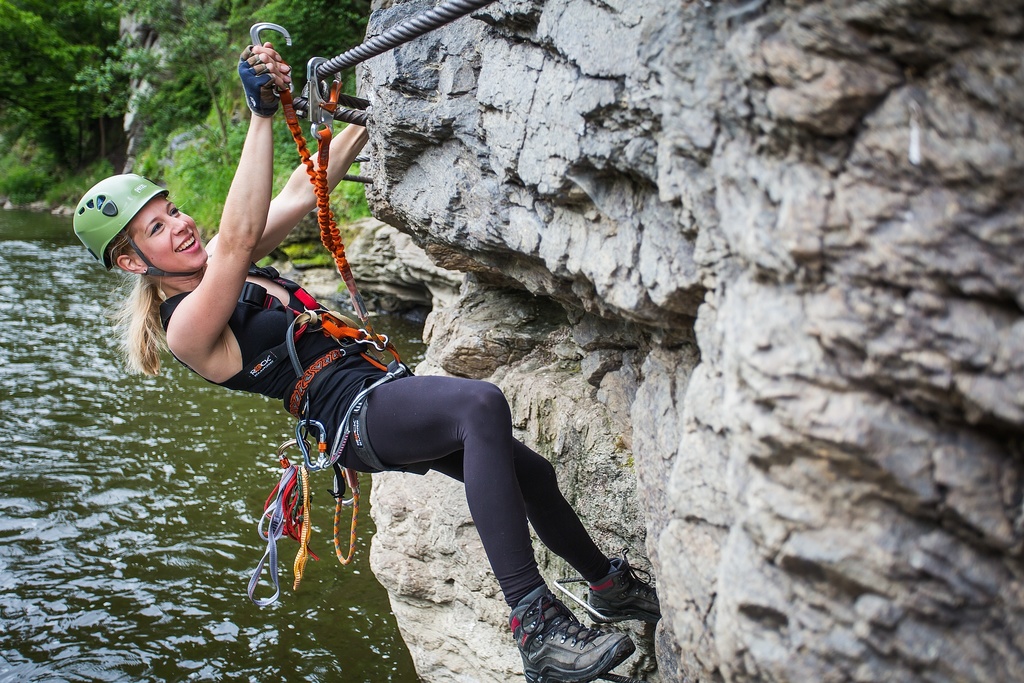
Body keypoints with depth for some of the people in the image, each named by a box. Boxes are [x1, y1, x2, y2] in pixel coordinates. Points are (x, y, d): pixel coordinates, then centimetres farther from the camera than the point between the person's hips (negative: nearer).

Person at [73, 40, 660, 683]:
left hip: (378, 386, 10)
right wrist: (262, 114, -31)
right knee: (483, 403, -36)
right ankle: (536, 628, -38)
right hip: (355, 417, -9)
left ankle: (611, 585, 36)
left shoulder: (212, 264, 14)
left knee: (531, 474, 12)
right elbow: (240, 234, -29)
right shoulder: (186, 326, -12)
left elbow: (303, 191, 16)